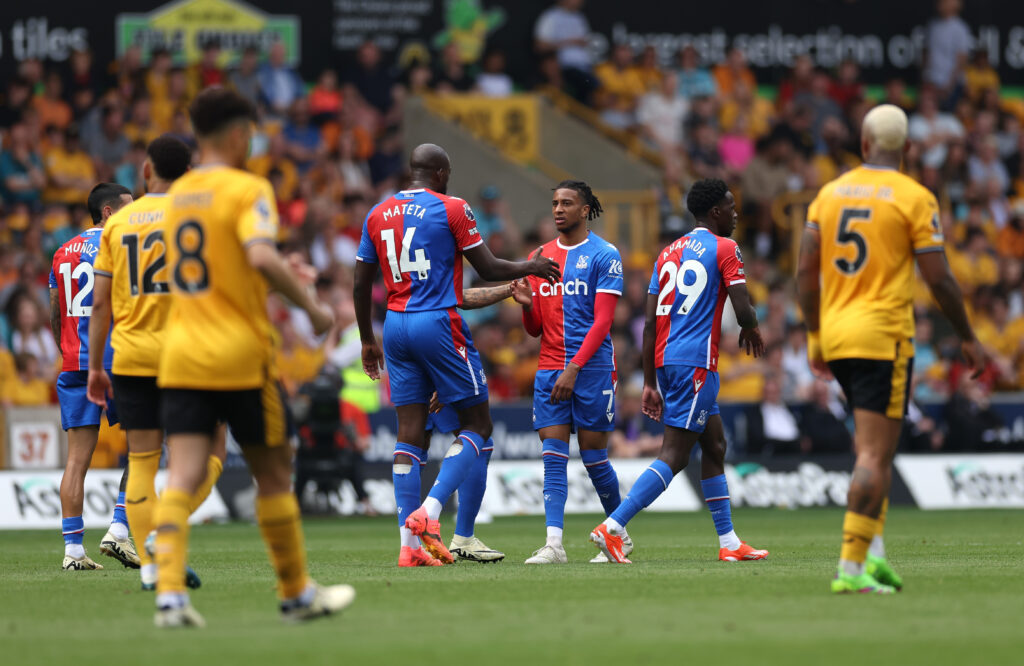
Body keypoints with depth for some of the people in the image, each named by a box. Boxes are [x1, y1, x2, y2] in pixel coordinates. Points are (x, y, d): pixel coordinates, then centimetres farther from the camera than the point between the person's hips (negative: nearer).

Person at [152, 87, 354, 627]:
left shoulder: (178, 193, 13)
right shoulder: (247, 189, -9)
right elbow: (260, 256, -26)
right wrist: (311, 305, -14)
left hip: (180, 355, 5)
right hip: (240, 357, -5)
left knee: (183, 476, -4)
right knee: (273, 474, 10)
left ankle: (169, 593, -21)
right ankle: (296, 594, 21)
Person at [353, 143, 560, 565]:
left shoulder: (378, 215, 11)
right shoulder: (452, 210, -5)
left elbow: (360, 284, 13)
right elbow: (489, 269, -3)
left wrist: (367, 340, 23)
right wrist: (530, 268, 15)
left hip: (396, 325, 6)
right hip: (439, 324, -6)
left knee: (409, 434, 5)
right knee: (477, 426, 4)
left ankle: (409, 544, -1)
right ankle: (428, 513, -13)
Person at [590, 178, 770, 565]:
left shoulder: (669, 253, 17)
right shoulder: (724, 249, -4)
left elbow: (650, 324, 14)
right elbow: (743, 312, -12)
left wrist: (650, 383, 16)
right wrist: (751, 330, 13)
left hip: (665, 358, 9)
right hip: (696, 362, -8)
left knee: (715, 446, 18)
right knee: (674, 455, -10)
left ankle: (729, 543, 21)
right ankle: (613, 527, -20)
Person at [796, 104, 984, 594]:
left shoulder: (830, 193, 9)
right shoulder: (915, 198, -6)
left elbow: (806, 270, 8)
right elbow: (938, 278, -7)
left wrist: (815, 337, 19)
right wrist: (967, 337, 6)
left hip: (835, 333, 6)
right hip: (883, 336, -6)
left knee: (871, 444, 19)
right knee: (875, 454, -6)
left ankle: (873, 552, 9)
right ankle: (852, 567, -12)